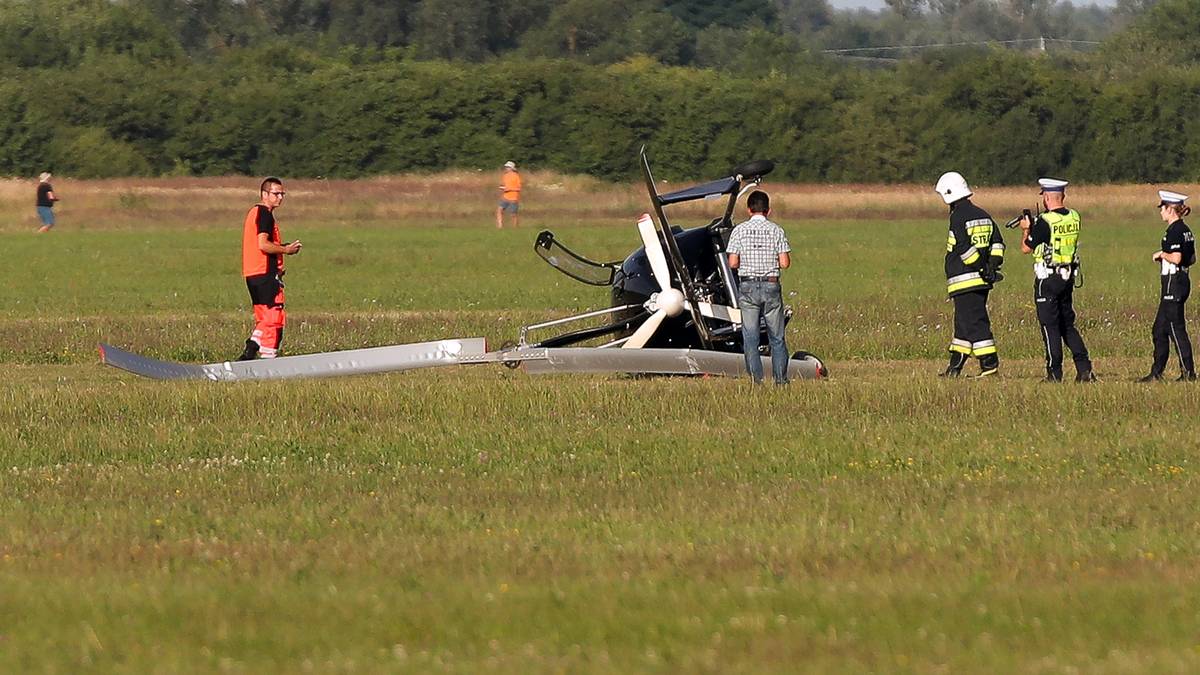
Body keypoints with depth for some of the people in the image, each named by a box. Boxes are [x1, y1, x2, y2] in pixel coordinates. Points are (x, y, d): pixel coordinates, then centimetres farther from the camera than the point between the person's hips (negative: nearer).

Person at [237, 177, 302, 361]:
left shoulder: (253, 212, 19)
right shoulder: (265, 214, -12)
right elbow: (263, 244, -23)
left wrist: (281, 247, 16)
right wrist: (285, 250, -9)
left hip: (252, 274, 10)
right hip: (265, 274, -10)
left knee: (264, 319, 15)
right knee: (274, 318, -6)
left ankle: (249, 353, 9)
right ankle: (268, 360, -7)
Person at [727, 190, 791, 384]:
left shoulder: (739, 231, -2)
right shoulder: (776, 230, -2)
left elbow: (733, 263, -7)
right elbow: (785, 263, -6)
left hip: (747, 287, 0)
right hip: (771, 286, 0)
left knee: (750, 337, 3)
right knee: (777, 337, 9)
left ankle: (756, 380, -2)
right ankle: (781, 379, 10)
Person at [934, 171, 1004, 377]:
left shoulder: (958, 217, -12)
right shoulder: (983, 215, 15)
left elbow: (964, 248, -20)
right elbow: (997, 243, 13)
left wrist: (979, 266, -14)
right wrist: (992, 266, 6)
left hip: (964, 280, -9)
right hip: (982, 280, 9)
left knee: (974, 323, -8)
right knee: (963, 323, 16)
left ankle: (990, 365, -12)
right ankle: (955, 366, 23)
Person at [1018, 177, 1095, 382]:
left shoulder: (1045, 222, -17)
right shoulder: (1074, 217, 3)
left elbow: (1026, 248, -8)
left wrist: (1026, 229, 11)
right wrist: (1035, 225, 20)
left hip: (1048, 278, -7)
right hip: (1069, 276, 7)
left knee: (1050, 326, 0)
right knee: (1068, 324, 16)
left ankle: (1054, 373, 1)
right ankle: (1084, 369, 8)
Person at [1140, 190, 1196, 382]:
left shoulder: (1174, 231, -15)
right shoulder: (1185, 230, 13)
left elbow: (1176, 258, -25)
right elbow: (1192, 259, 17)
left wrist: (1162, 254, -7)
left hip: (1173, 283, -10)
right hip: (1182, 282, 10)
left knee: (1176, 329, -5)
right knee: (1159, 330, 13)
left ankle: (1188, 373, -4)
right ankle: (1156, 373, 16)